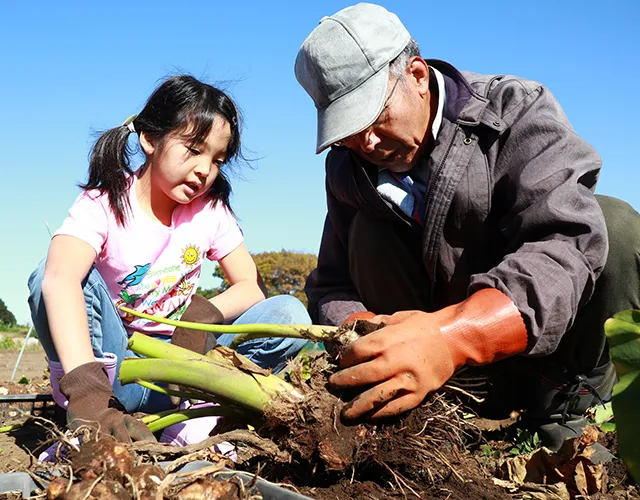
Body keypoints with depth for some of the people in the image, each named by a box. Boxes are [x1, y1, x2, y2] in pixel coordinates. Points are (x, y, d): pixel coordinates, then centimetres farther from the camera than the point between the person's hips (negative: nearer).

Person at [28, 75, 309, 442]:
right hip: (114, 363, -3)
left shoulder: (210, 210, 0)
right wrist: (86, 390, -52)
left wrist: (205, 314, -26)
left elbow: (252, 286, -1)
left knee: (289, 315, -16)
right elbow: (60, 279, -35)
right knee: (48, 274, -29)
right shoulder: (104, 204, -14)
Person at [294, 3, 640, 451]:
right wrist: (359, 337, -29)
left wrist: (450, 335, -50)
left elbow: (565, 244, -32)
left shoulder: (518, 114, -16)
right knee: (369, 232, -17)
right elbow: (332, 288, -2)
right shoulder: (350, 169, -3)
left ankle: (569, 406, -16)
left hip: (548, 342, -2)